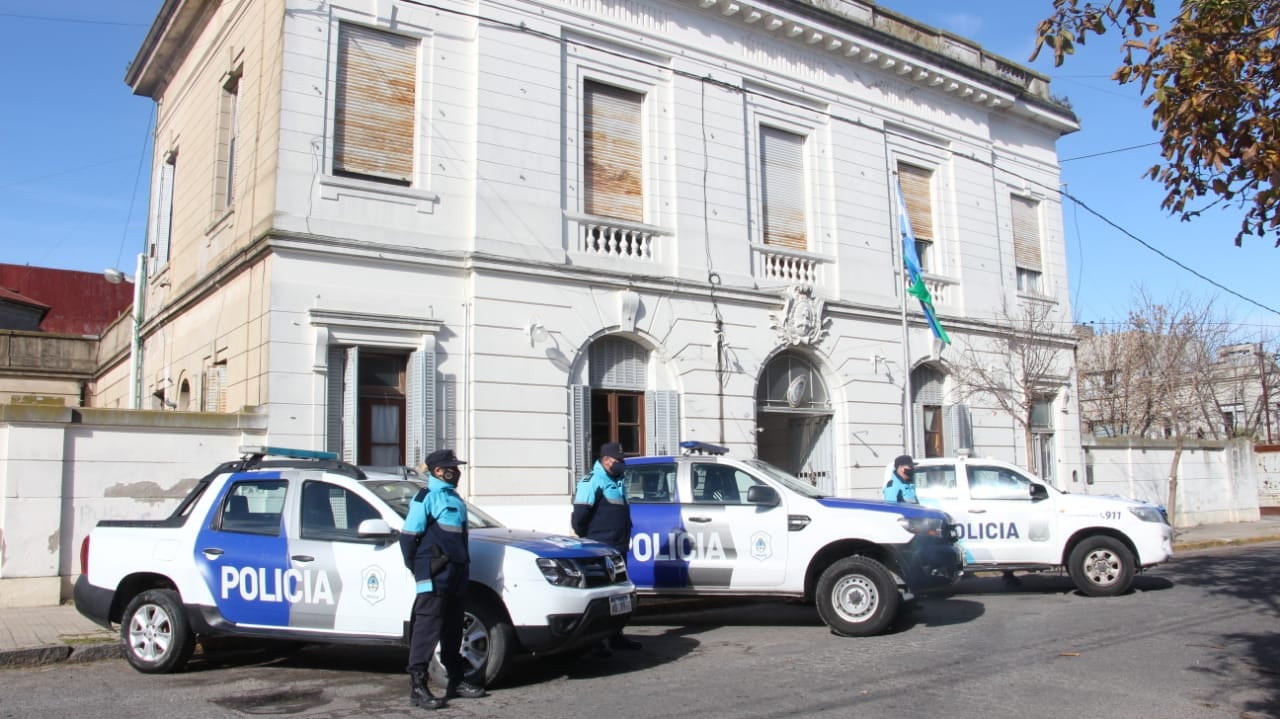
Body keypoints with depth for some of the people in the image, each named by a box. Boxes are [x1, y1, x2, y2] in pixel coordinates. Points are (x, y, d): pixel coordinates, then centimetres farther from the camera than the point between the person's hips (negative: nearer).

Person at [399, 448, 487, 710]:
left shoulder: (455, 499, 18)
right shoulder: (426, 498, -8)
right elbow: (408, 537, -11)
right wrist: (417, 568, -6)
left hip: (456, 576, 8)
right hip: (434, 577, -8)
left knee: (453, 630, 15)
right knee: (427, 629, -8)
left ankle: (456, 680, 24)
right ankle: (417, 687, -4)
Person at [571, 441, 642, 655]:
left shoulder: (617, 481, 17)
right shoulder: (593, 481, -12)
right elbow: (580, 515, -17)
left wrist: (625, 538, 16)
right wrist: (587, 539, -6)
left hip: (618, 548, 9)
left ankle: (616, 637, 23)